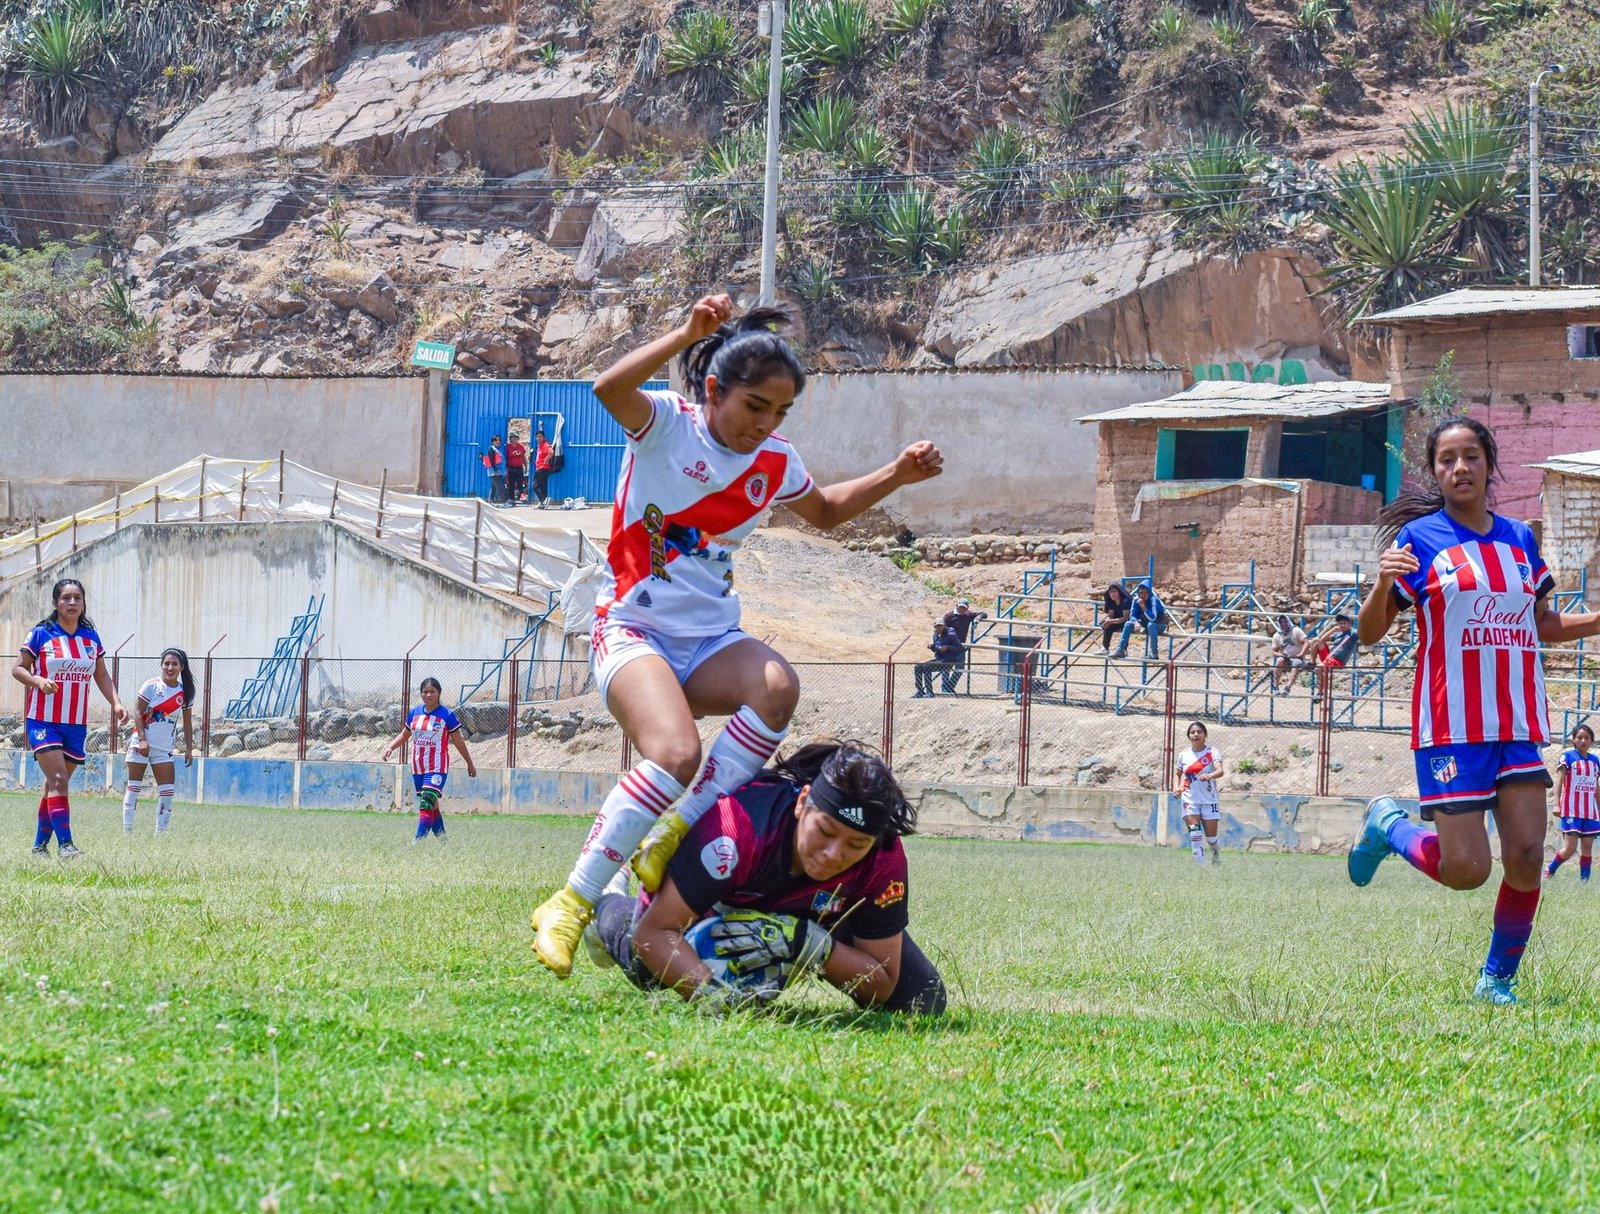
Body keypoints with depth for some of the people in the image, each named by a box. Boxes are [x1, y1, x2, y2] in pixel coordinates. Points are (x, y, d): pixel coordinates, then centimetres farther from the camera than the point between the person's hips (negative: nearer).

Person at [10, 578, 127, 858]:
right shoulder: (41, 634, -4)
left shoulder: (91, 637, 8)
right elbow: (18, 668, -2)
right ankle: (64, 843, -21)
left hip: (77, 724, 5)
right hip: (43, 720, -5)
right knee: (58, 780, -17)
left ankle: (40, 844, 17)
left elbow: (102, 675, 15)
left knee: (56, 784, 9)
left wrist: (116, 703, 0)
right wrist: (39, 681, -22)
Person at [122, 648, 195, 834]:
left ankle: (161, 831, 2)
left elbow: (187, 721, 11)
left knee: (167, 790, -4)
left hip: (165, 747, 3)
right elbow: (138, 713, -8)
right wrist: (142, 739, -17)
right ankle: (127, 829, 6)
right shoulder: (152, 685, -7)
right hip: (141, 743, -3)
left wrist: (189, 748, 6)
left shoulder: (185, 692, 4)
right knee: (134, 785, 1)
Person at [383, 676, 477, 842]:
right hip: (418, 768, 6)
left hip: (437, 768, -6)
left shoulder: (447, 715, -6)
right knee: (432, 806, 13)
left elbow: (459, 742, 1)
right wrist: (390, 747, 1)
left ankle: (418, 840, -24)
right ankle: (442, 840, 25)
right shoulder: (414, 713, 8)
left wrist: (470, 764, 8)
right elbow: (404, 735, 18)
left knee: (426, 804, -19)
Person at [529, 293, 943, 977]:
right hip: (633, 631, -5)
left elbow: (825, 512, 31)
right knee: (677, 754, -33)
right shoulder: (667, 424, -7)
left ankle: (675, 834, -21)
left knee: (777, 687, -31)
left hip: (711, 639, 6)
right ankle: (571, 906, -23)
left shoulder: (775, 464, 9)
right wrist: (689, 334, -37)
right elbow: (610, 389, -31)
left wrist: (895, 477, 16)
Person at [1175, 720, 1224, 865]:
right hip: (1190, 799, 2)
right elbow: (1178, 774, 20)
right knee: (1195, 832, -17)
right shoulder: (1184, 755, 4)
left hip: (1209, 800, -2)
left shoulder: (1211, 752, -7)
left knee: (1211, 836, 4)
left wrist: (1210, 775, -45)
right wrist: (1178, 787, -1)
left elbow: (1220, 770, -23)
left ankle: (1217, 861, 33)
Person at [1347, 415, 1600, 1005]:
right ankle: (1389, 827, 21)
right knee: (1465, 869, -9)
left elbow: (1544, 624, 25)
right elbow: (1369, 632, -2)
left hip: (1519, 725, 4)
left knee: (1526, 857, -8)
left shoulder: (1520, 538, 13)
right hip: (1451, 727, -4)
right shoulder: (1419, 539, -2)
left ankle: (1497, 978, 10)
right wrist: (1383, 584, -23)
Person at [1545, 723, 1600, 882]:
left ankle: (1584, 880, 3)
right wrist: (1557, 804, -18)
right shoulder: (1568, 756, -2)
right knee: (1570, 848, -9)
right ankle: (1548, 870, 12)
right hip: (1571, 809, -5)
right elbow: (1559, 780, -8)